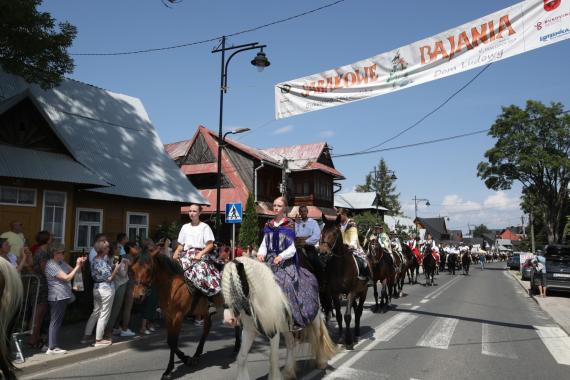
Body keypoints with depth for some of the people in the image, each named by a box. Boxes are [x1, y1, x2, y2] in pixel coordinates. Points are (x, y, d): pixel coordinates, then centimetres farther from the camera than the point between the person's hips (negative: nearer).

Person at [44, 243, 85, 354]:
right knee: (55, 322, -3)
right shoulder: (51, 265, -17)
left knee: (57, 322, 15)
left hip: (63, 297, 9)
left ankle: (51, 345, 24)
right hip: (57, 298, -9)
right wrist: (77, 266, -17)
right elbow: (67, 278, -21)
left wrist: (80, 264, -3)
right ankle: (52, 348, 3)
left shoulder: (62, 262, 11)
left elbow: (73, 271, 15)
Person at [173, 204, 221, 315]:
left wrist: (200, 254, -16)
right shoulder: (185, 227, 18)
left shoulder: (204, 227, 4)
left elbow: (210, 245, -3)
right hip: (187, 255, 5)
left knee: (202, 271, -28)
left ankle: (210, 303, -24)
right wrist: (176, 253, -2)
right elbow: (181, 245, 18)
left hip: (201, 255, -5)